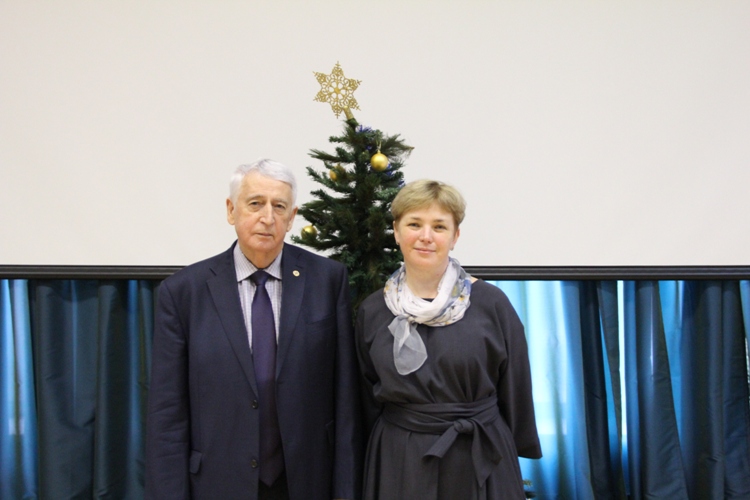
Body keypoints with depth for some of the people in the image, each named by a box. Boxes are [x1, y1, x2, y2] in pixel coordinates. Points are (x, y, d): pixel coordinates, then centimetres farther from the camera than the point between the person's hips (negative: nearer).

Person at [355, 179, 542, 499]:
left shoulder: (491, 303, -7)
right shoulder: (372, 311, -1)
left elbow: (515, 389, 0)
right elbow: (368, 397, 9)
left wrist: (516, 451, 3)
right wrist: (385, 447, 10)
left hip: (481, 460, -1)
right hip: (398, 461, 2)